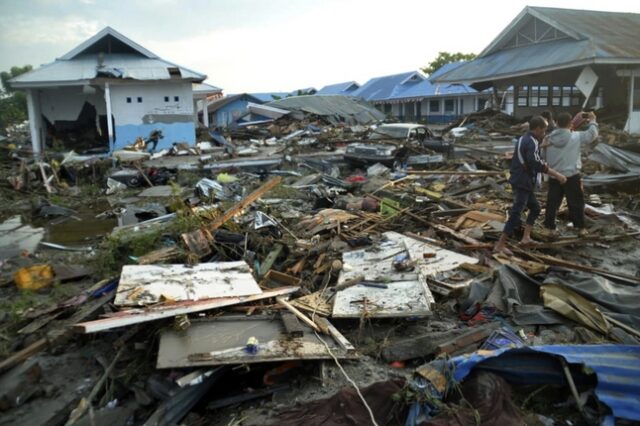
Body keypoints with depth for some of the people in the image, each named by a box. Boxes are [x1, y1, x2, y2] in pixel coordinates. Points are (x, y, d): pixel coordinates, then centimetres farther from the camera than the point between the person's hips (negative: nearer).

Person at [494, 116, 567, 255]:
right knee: (516, 214, -12)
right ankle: (500, 245, -12)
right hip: (522, 183, -10)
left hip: (522, 182, 10)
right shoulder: (532, 143, -17)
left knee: (535, 208, 21)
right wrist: (557, 175, -28)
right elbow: (536, 164, -30)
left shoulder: (524, 139, 13)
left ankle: (526, 237, 23)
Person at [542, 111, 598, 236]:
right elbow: (592, 134, 2)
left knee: (552, 202, 9)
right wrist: (592, 121, 15)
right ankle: (580, 228, 18)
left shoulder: (550, 138, -1)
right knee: (576, 202, 10)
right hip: (571, 176, -3)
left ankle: (550, 227, 13)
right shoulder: (576, 137, -9)